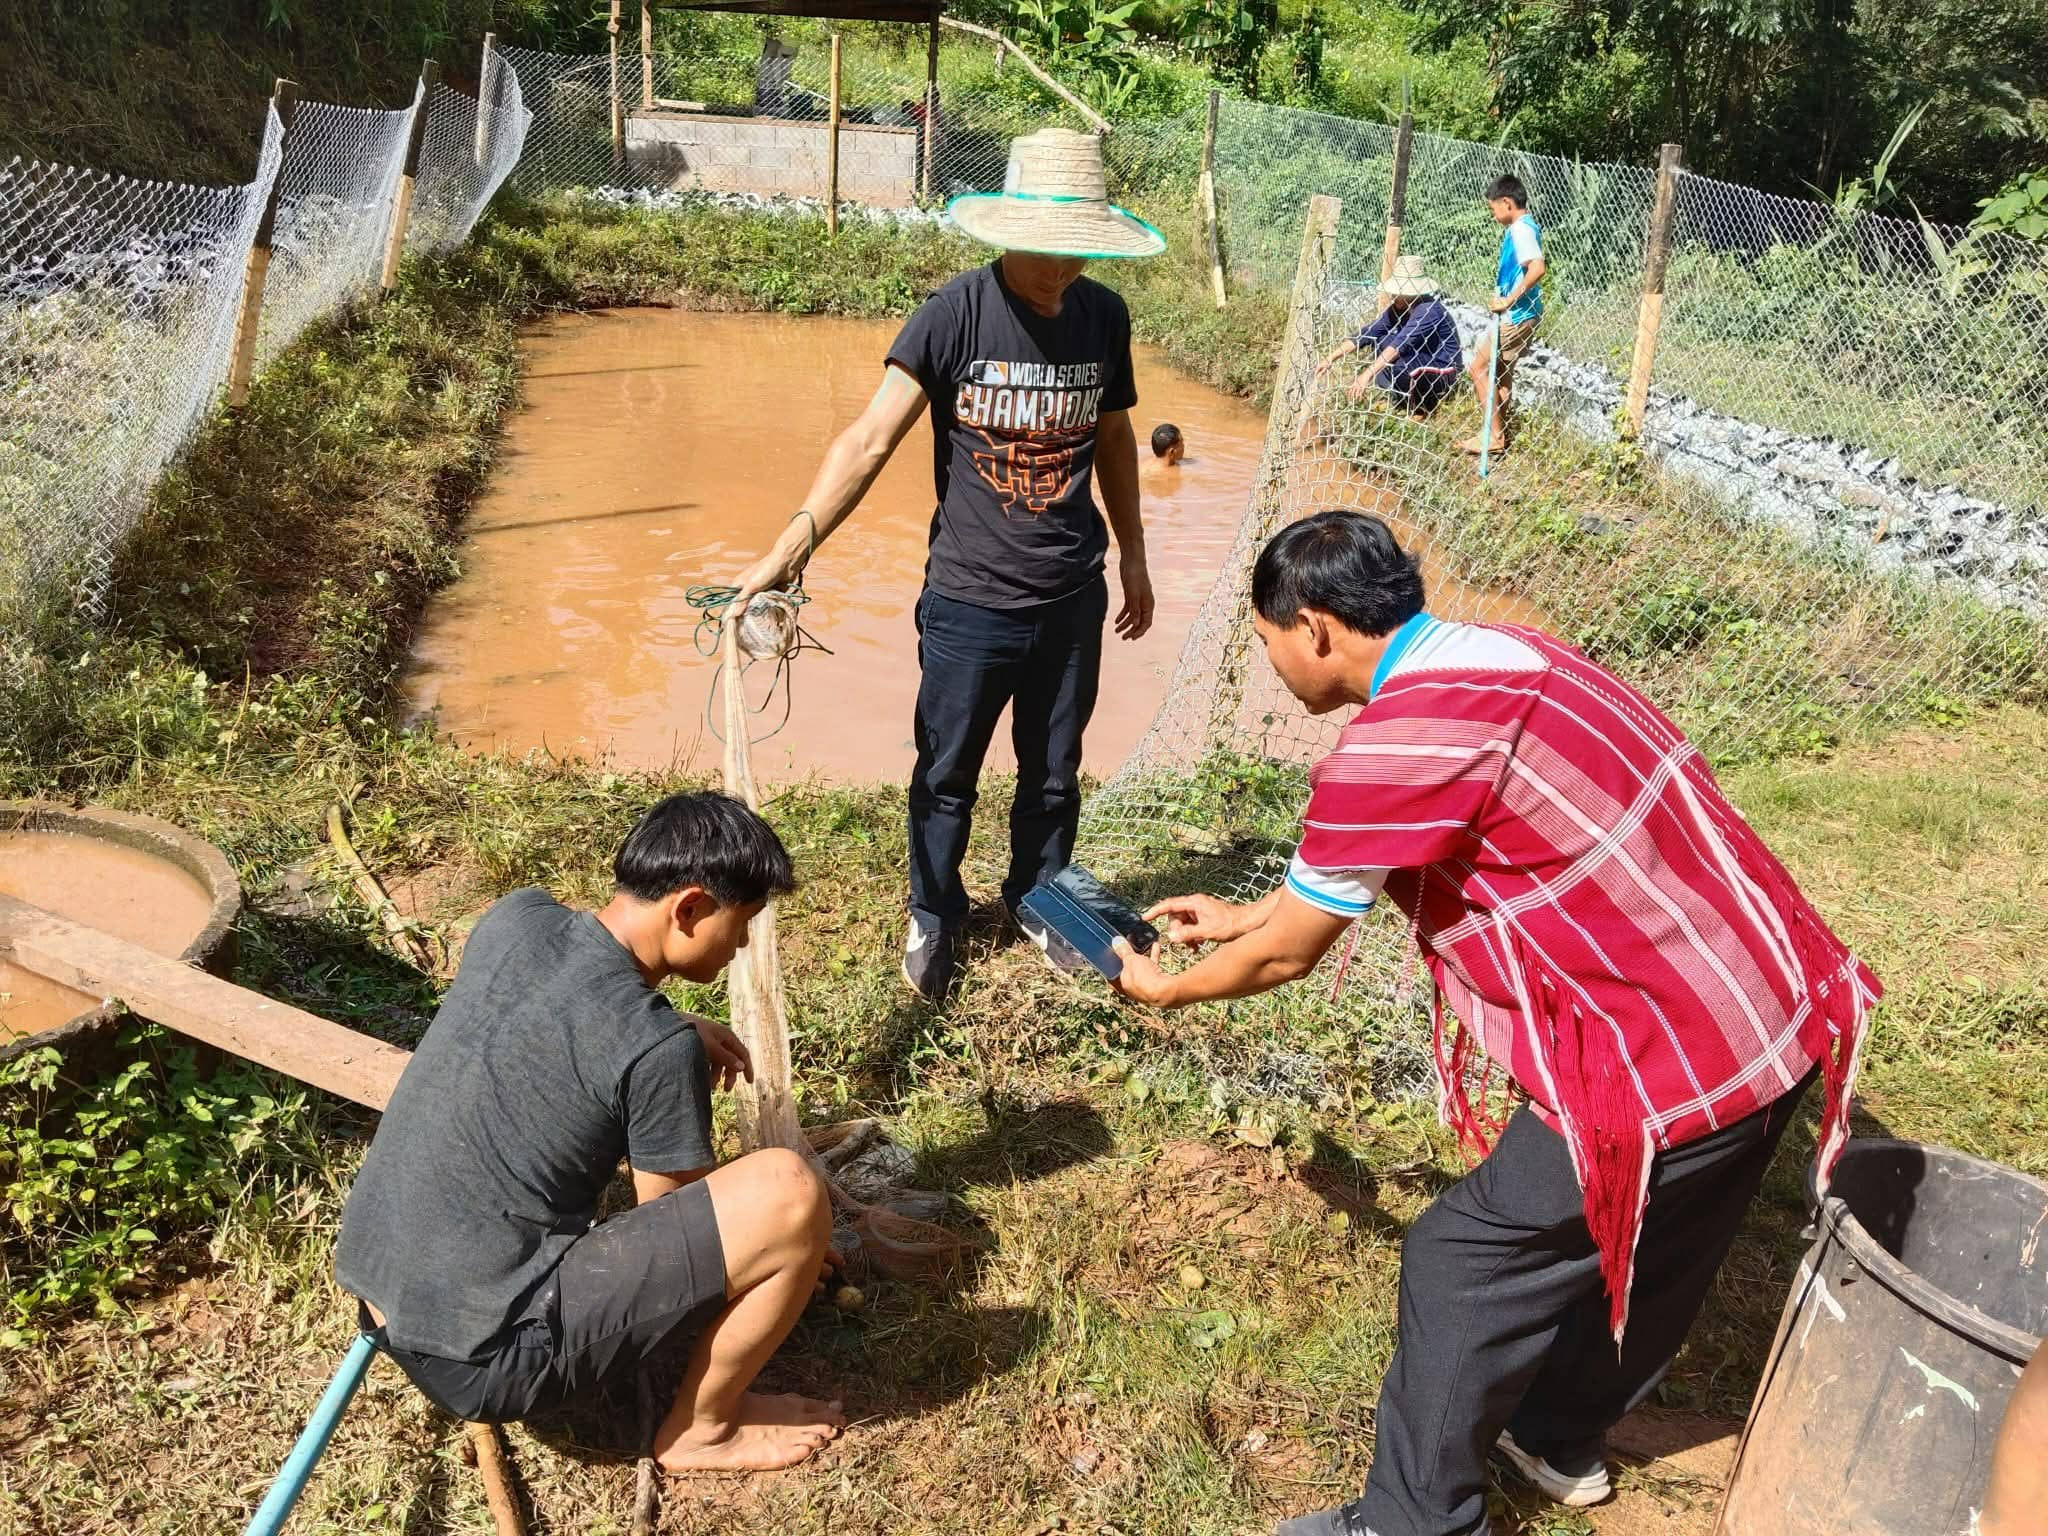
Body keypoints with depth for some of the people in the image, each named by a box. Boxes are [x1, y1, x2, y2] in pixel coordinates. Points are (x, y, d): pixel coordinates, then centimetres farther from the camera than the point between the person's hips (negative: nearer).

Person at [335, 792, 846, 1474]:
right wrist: (788, 1251, 16)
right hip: (480, 1361, -8)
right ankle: (701, 1428, 9)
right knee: (789, 1192, -15)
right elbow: (676, 1218, -2)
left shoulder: (514, 917, -1)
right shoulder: (660, 1050, -19)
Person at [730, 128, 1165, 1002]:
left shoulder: (1104, 316, -2)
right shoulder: (957, 313, -15)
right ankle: (933, 919, 37)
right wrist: (790, 549, -28)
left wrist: (1133, 554, 17)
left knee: (1054, 774, 19)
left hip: (1072, 600, 4)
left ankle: (1038, 904, 43)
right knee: (946, 776, 13)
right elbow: (869, 441, -19)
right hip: (969, 601, -3)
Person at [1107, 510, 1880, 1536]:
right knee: (1641, 1255, 28)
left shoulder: (1396, 743, -23)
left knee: (1462, 1265, 8)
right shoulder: (1486, 657, 6)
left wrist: (1166, 990, 9)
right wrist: (1246, 914, 27)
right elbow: (1347, 871, 20)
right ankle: (1559, 1438, 52)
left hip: (1673, 1072, -9)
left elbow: (1286, 957, -9)